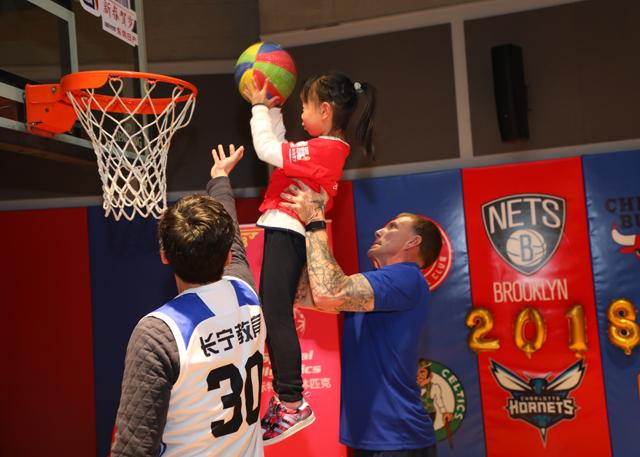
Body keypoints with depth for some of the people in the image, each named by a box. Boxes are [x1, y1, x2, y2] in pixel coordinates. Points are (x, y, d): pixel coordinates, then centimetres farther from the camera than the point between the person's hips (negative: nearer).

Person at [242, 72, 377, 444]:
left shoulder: (322, 150, -17)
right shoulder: (329, 148, 13)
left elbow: (267, 150, -18)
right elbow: (280, 149, 21)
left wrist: (260, 107, -3)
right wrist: (271, 109, 19)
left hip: (285, 233, -10)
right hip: (285, 233, 10)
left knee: (276, 316, -10)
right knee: (274, 315, 14)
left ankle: (294, 404, -5)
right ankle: (284, 396, 22)